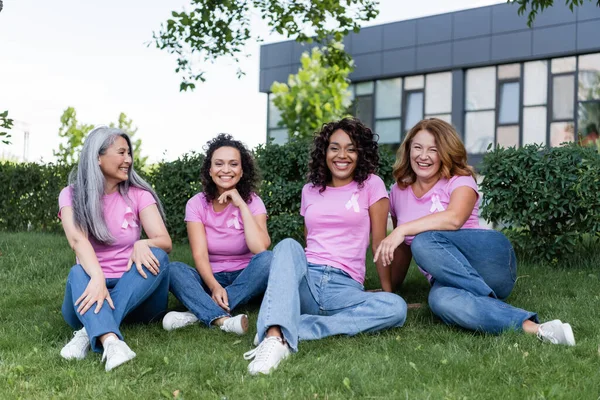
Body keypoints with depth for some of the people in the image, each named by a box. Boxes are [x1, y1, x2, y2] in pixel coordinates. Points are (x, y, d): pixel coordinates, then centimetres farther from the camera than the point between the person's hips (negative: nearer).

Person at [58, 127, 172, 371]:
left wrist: (143, 244, -33)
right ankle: (111, 341, -58)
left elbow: (165, 242, -8)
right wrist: (97, 278, -40)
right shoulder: (72, 195, -1)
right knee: (78, 273, -32)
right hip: (94, 287, -1)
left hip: (135, 292, 1)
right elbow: (77, 240, -20)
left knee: (157, 257, -27)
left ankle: (91, 332, -38)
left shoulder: (139, 194, 3)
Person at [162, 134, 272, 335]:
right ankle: (222, 319, -47)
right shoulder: (197, 204, -4)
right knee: (173, 269, -27)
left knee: (267, 260, -32)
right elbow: (200, 254, -15)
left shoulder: (252, 202, -6)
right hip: (211, 279, 1)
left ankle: (199, 312, -33)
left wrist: (241, 205, -21)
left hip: (245, 281, 0)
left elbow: (260, 249, -23)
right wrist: (214, 286, -34)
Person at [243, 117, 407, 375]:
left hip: (345, 286, -1)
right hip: (305, 280, 2)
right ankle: (276, 337, -50)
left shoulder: (371, 185, 7)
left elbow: (379, 240, 4)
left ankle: (287, 330, -38)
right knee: (288, 246, -30)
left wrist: (387, 288, 3)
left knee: (396, 308, -32)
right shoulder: (310, 190, 17)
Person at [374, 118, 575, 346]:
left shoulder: (459, 182, 2)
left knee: (424, 241, -33)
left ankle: (488, 299, -27)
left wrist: (403, 229, -27)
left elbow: (454, 218, -22)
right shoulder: (398, 193, 16)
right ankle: (528, 326, -42)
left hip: (489, 258, -3)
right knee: (441, 300, -37)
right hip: (449, 277, 3)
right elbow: (404, 248, 27)